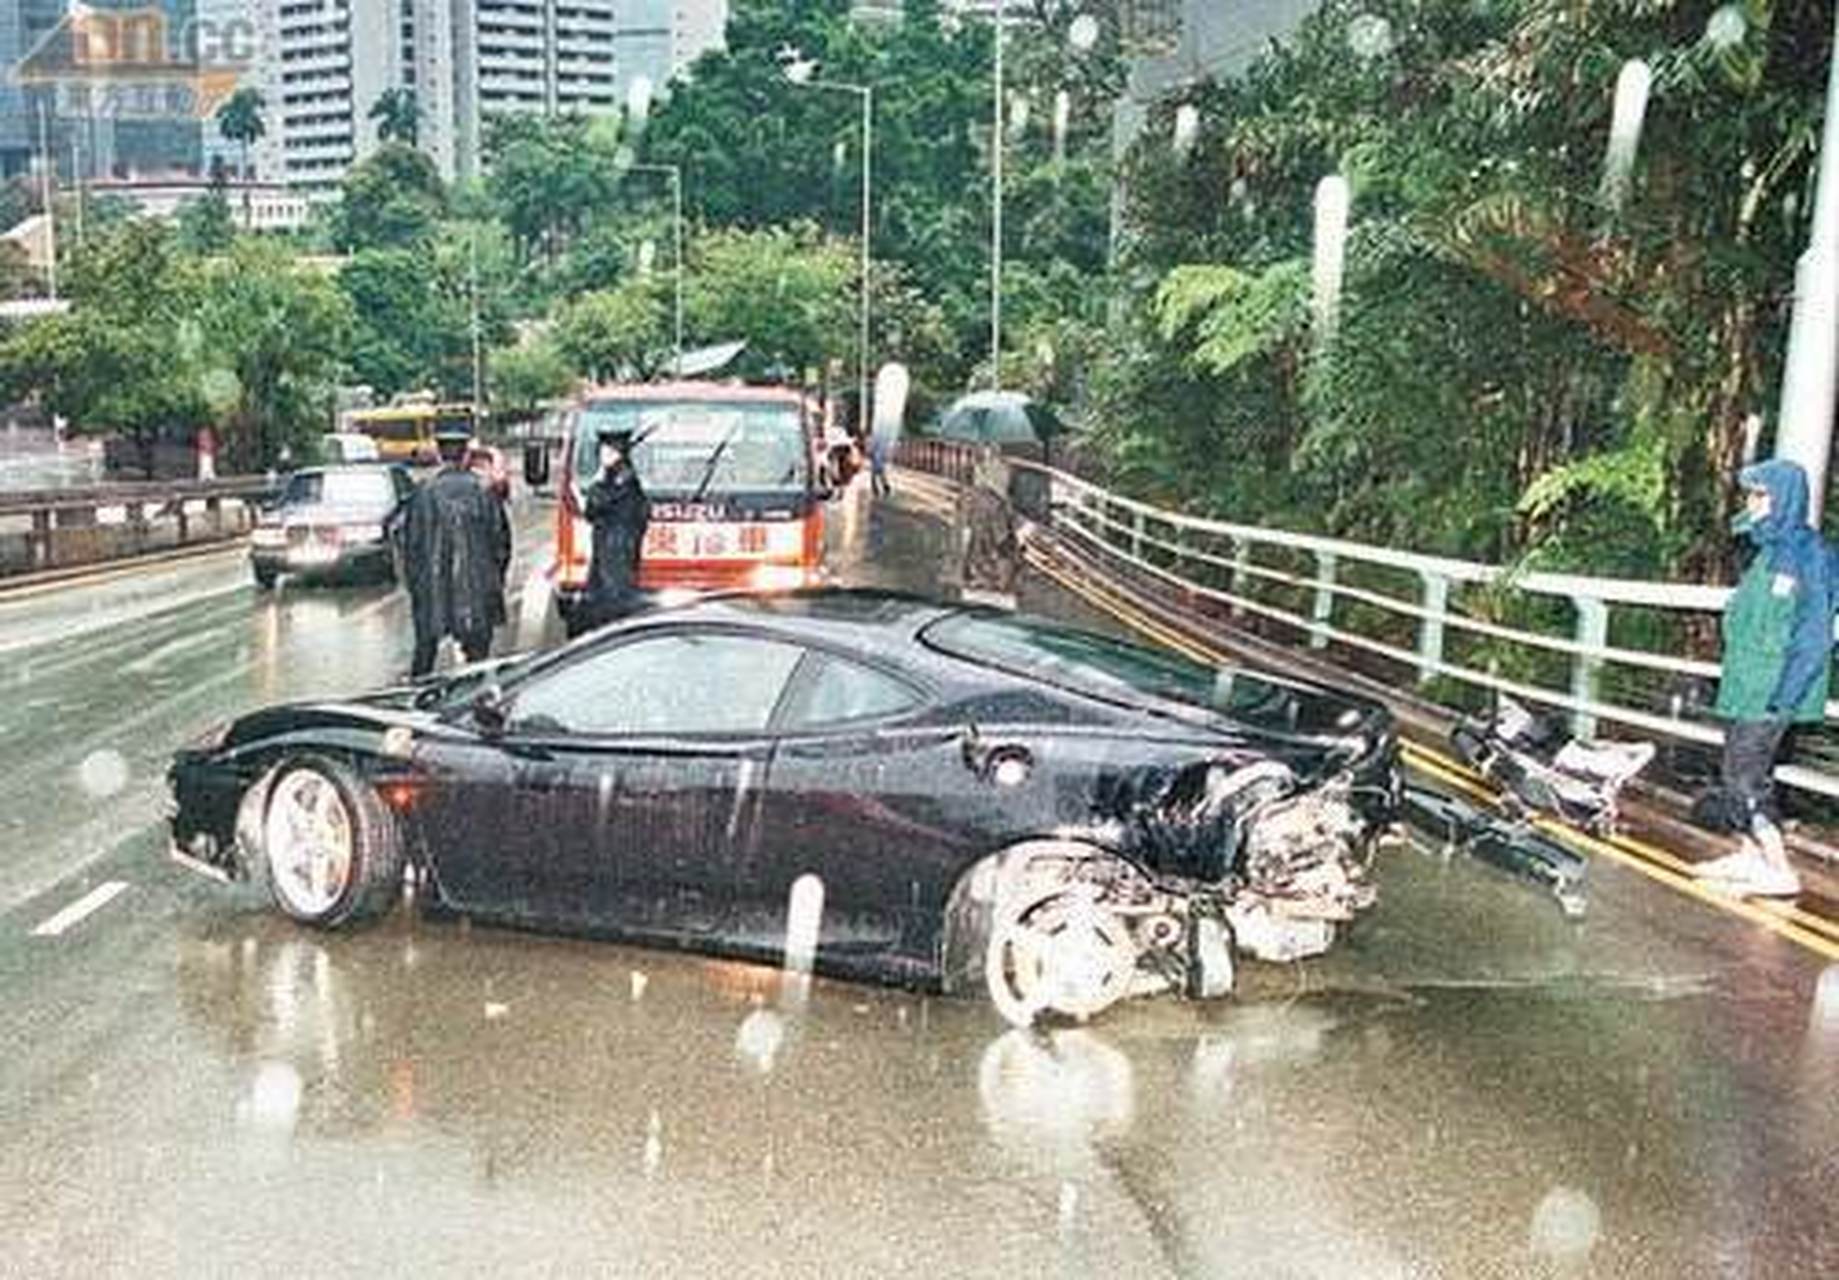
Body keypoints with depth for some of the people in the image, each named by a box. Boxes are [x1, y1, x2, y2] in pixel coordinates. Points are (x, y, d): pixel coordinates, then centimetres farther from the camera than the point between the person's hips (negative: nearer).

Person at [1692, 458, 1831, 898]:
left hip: (1771, 694, -9)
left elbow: (1814, 634, -18)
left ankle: (1781, 872, -1)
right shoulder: (1771, 551, 12)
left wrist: (1785, 695, -21)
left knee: (1744, 779, -7)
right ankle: (1750, 856, 27)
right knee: (1739, 775, 15)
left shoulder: (1805, 553, -15)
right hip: (1745, 688, 9)